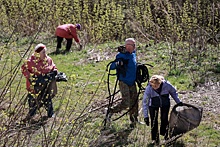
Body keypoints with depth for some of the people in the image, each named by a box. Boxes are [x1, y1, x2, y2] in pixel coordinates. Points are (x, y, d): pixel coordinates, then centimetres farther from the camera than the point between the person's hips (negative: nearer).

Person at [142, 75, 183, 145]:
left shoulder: (167, 85, -30)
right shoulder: (148, 88, -31)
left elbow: (173, 92, -6)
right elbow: (145, 102, -24)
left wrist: (178, 102, -4)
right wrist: (146, 116, -25)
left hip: (165, 104, 1)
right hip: (153, 105, 0)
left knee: (164, 119, 2)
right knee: (154, 121, -4)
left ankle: (165, 135, 26)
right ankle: (155, 139, 10)